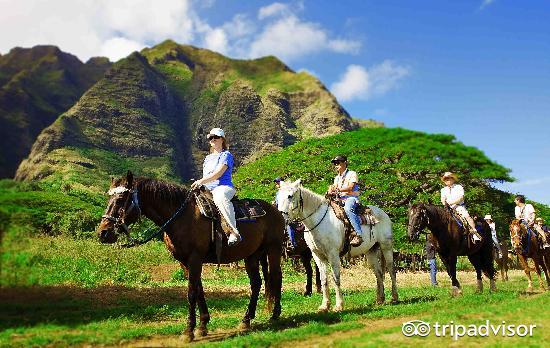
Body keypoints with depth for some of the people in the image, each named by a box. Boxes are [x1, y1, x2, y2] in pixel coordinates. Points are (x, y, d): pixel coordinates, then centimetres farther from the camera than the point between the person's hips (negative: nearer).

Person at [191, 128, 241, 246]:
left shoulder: (226, 155, 1)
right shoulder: (208, 158, 27)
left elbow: (217, 174, -12)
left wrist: (201, 181, -23)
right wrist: (198, 184, 6)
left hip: (223, 187, -8)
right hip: (208, 189, 8)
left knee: (220, 197, -42)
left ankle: (234, 232, -47)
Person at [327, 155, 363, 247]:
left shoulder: (352, 174, 4)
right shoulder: (337, 178, 24)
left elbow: (350, 188, -9)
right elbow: (334, 189, 15)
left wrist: (338, 189, -18)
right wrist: (331, 191, -9)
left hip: (351, 198, -7)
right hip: (340, 200, 8)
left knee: (348, 208, -39)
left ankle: (358, 234, -46)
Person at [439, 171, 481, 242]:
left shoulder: (459, 187, 7)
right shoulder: (443, 190, 19)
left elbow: (461, 198, -5)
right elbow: (443, 199, 5)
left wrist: (452, 202, -19)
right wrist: (444, 203, -19)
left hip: (459, 206, -3)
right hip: (448, 208, 3)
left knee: (467, 216, -26)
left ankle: (474, 233, -29)